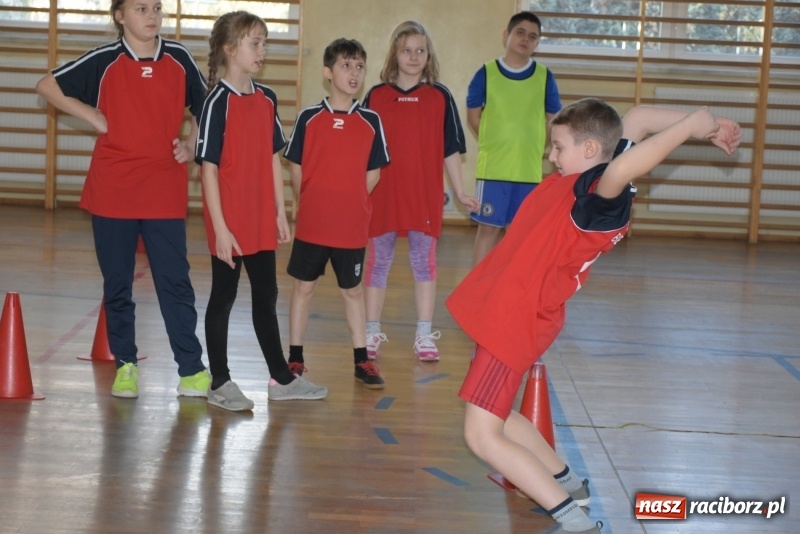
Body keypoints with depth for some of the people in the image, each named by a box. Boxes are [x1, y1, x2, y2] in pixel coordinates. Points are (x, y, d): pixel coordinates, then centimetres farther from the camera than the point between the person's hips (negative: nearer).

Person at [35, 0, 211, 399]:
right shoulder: (104, 61, -2)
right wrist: (91, 116, -2)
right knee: (117, 283, 8)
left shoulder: (179, 59, 3)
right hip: (113, 192, 0)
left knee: (175, 282, -1)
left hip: (165, 193, 0)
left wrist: (191, 145, 2)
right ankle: (125, 365, 20)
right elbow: (47, 86, 6)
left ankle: (191, 369, 4)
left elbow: (203, 107, 17)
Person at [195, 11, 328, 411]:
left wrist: (280, 212, 11)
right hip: (229, 223, -6)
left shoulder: (266, 99, 7)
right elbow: (208, 168, -14)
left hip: (261, 220, 6)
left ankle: (281, 378, 25)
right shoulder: (218, 102, -12)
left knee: (266, 295, 15)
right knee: (223, 296, 5)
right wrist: (219, 227, -16)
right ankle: (220, 383, 16)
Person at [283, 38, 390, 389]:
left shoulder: (370, 121, 1)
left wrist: (349, 204, -1)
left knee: (352, 291, 11)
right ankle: (295, 358, 18)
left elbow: (372, 174, 4)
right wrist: (313, 205, 1)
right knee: (303, 287, 8)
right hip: (311, 225, -1)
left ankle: (362, 361, 19)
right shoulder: (309, 118, -1)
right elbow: (296, 169, 3)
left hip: (352, 226, 1)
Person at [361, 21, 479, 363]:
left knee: (424, 262, 5)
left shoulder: (440, 97, 2)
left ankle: (424, 336, 12)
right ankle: (372, 334, 17)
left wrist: (459, 193, 4)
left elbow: (451, 150, 5)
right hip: (383, 194, 0)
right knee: (377, 262, 8)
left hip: (425, 196, 0)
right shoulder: (375, 96, 2)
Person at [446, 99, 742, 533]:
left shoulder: (602, 194, -23)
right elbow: (636, 119, 15)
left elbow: (620, 169, -47)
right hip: (504, 310, 10)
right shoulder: (585, 178, 4)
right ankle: (566, 484, 37)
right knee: (491, 417, 25)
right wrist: (695, 124, 9)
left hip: (517, 320, -10)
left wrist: (691, 126, -37)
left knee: (483, 436, -8)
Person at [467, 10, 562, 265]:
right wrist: (498, 142, 8)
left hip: (529, 170, 2)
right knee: (488, 228, 2)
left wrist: (526, 144, 6)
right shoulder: (486, 73, -3)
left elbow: (554, 120, 9)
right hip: (492, 168, -2)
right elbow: (473, 115, 7)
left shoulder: (544, 77, 1)